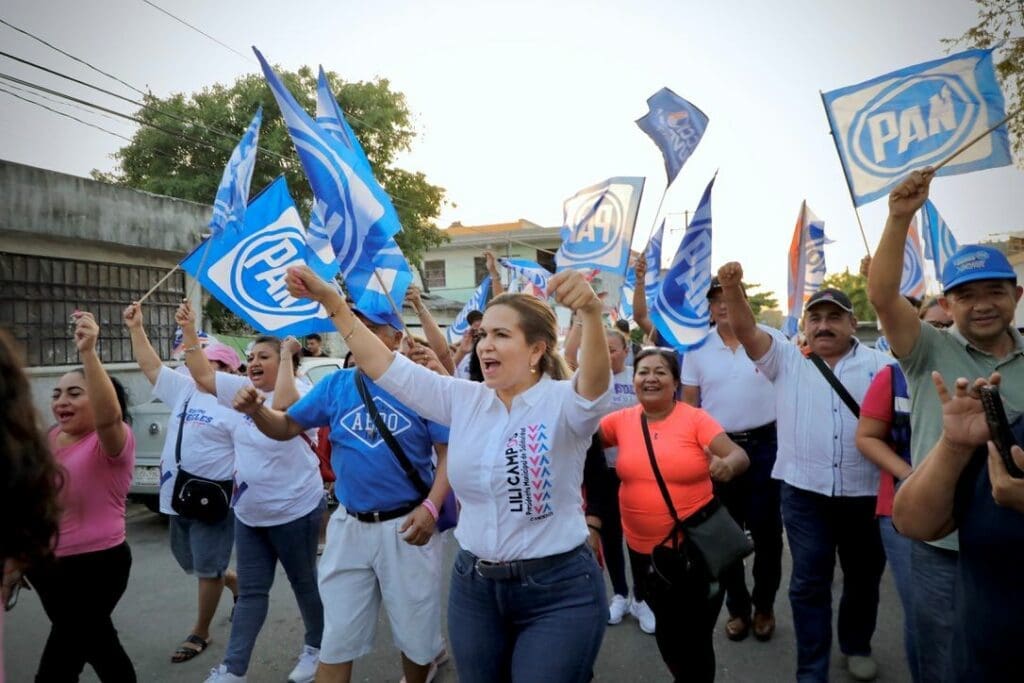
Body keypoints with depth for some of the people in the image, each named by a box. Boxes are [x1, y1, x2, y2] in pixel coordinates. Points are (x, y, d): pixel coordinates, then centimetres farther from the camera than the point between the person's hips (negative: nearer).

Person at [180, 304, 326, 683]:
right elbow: (203, 376, 5)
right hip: (248, 513, 7)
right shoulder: (244, 390, 4)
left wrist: (287, 356, -32)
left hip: (295, 512, -6)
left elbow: (283, 406, -39)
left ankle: (316, 647, 35)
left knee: (304, 584, 13)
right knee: (250, 591, 16)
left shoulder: (300, 389, -17)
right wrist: (189, 331, -3)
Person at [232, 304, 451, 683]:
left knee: (415, 631, 16)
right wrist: (256, 411, -14)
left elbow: (450, 451, -9)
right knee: (337, 636, 14)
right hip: (349, 526, 3)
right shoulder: (336, 385, 1)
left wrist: (431, 506, -20)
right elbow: (286, 427, 6)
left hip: (406, 525, -3)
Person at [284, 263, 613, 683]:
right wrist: (330, 301, -7)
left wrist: (591, 312, -55)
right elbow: (383, 364, -1)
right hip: (473, 585, 5)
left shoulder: (564, 402, -14)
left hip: (558, 590, -5)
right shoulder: (463, 399, 0)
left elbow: (596, 381, -36)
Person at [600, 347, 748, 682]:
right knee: (666, 631, 24)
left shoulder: (695, 418, -11)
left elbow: (740, 455, -18)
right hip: (643, 548, 4)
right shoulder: (621, 420, -2)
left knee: (694, 636, 10)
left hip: (694, 544, -4)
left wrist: (727, 466, -40)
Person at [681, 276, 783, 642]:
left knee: (766, 530, 9)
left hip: (765, 446, -1)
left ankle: (764, 605, 29)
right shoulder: (697, 347, 0)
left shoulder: (770, 337, -4)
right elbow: (689, 404, 4)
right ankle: (737, 607, 29)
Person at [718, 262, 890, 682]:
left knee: (864, 576, 19)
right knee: (809, 583, 6)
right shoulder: (786, 359, 3)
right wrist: (731, 288, -25)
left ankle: (856, 645, 42)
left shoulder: (878, 364, 3)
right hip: (804, 491, -1)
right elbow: (745, 330, -9)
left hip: (865, 491, 2)